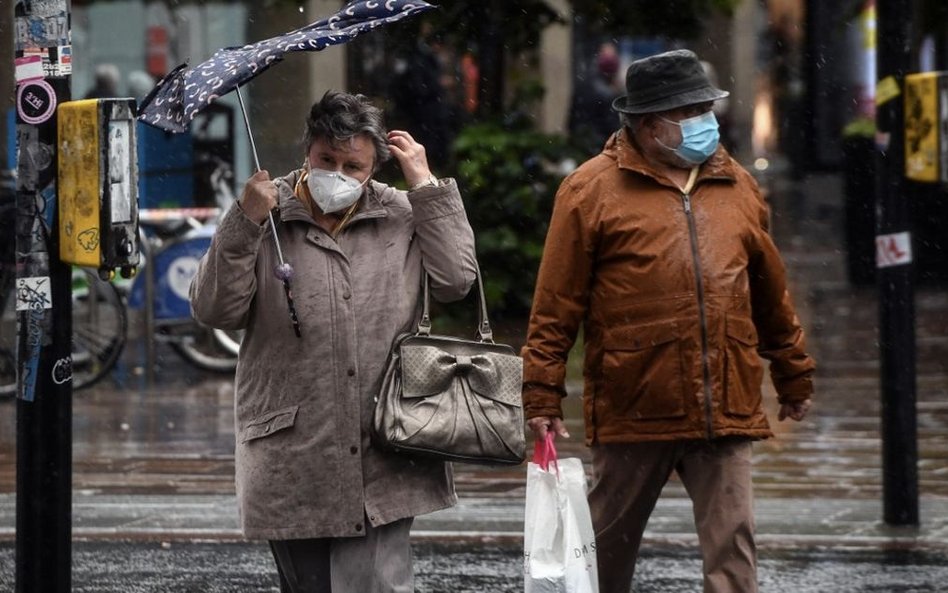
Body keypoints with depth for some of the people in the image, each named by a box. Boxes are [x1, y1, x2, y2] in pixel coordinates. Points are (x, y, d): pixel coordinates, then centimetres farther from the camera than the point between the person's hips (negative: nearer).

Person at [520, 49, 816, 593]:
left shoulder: (738, 187, 12)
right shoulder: (593, 190, -1)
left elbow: (771, 293, 21)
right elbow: (557, 304, -2)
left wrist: (795, 376, 25)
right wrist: (543, 395, -5)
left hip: (726, 410, 3)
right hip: (631, 410, -2)